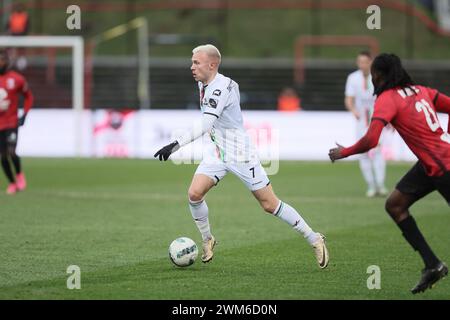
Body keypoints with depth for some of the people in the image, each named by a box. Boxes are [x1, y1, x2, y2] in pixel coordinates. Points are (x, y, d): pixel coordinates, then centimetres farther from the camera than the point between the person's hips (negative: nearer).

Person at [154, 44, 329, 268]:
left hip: (240, 154, -8)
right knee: (194, 193, -12)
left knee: (269, 204, -3)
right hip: (218, 153, 8)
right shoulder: (203, 84, 3)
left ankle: (314, 239, 10)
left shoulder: (221, 88, -25)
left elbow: (205, 125, -34)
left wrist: (176, 145, -39)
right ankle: (207, 240, 9)